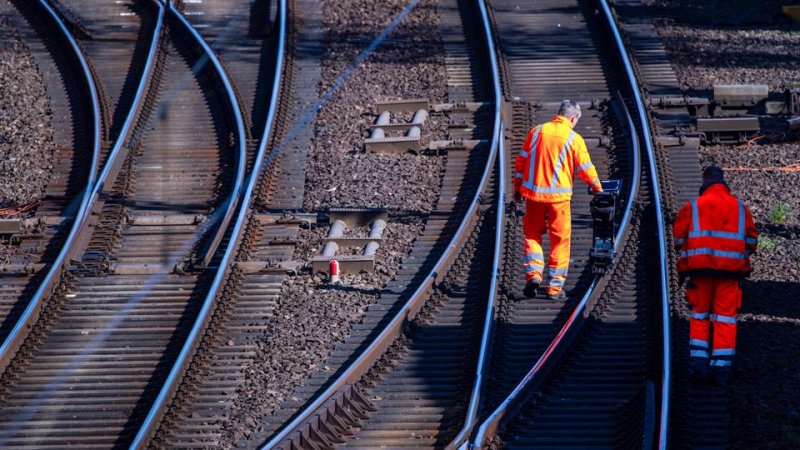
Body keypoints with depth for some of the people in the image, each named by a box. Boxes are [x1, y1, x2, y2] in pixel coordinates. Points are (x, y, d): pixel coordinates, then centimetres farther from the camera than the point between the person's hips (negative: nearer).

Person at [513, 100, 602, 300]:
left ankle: (533, 272, -2)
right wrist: (598, 187, 16)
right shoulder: (574, 139, -6)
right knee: (560, 240, 7)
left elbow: (521, 160, 7)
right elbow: (586, 169, -1)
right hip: (559, 196, -3)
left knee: (532, 233, 18)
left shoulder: (537, 131, 4)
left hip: (533, 192, 3)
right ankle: (555, 287, 9)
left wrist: (517, 187, 17)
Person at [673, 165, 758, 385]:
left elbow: (679, 238, 3)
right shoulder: (740, 207, 9)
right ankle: (721, 367, -3)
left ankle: (698, 361, 3)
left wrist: (685, 262, 16)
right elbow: (751, 241, 9)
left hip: (700, 268, 0)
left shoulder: (692, 206, 5)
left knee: (699, 314, 13)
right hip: (730, 269, 0)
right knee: (725, 317, 2)